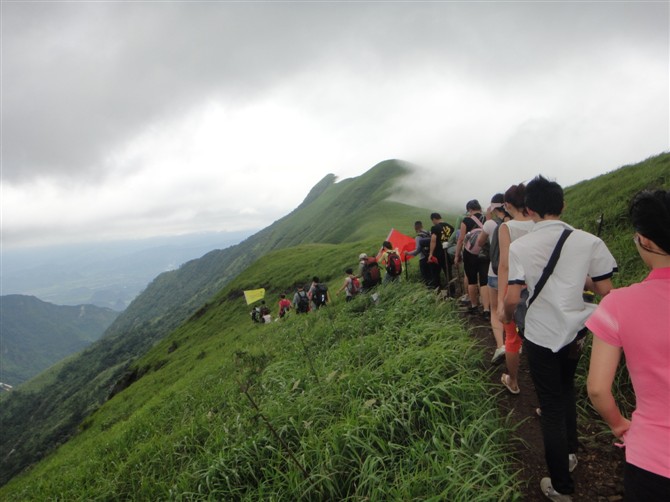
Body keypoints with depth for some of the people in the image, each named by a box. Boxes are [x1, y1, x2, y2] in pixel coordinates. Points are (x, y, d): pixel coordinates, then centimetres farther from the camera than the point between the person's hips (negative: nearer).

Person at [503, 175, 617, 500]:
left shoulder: (519, 246, -12)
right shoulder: (589, 242, -7)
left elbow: (511, 299, -16)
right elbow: (606, 293, -4)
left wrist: (508, 318, 5)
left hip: (540, 336, -2)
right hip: (574, 332, 3)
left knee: (551, 407, 11)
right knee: (565, 389, 30)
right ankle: (570, 452, 42)